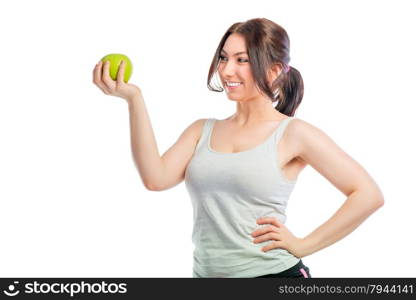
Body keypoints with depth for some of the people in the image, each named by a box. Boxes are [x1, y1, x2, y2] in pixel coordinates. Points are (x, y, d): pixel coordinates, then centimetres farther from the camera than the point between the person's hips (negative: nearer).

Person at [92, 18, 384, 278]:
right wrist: (134, 99, -12)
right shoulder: (203, 130, 7)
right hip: (206, 273, 4)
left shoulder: (293, 133, -6)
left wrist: (303, 245, -10)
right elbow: (157, 178, -10)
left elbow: (369, 195, -9)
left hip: (274, 274, -4)